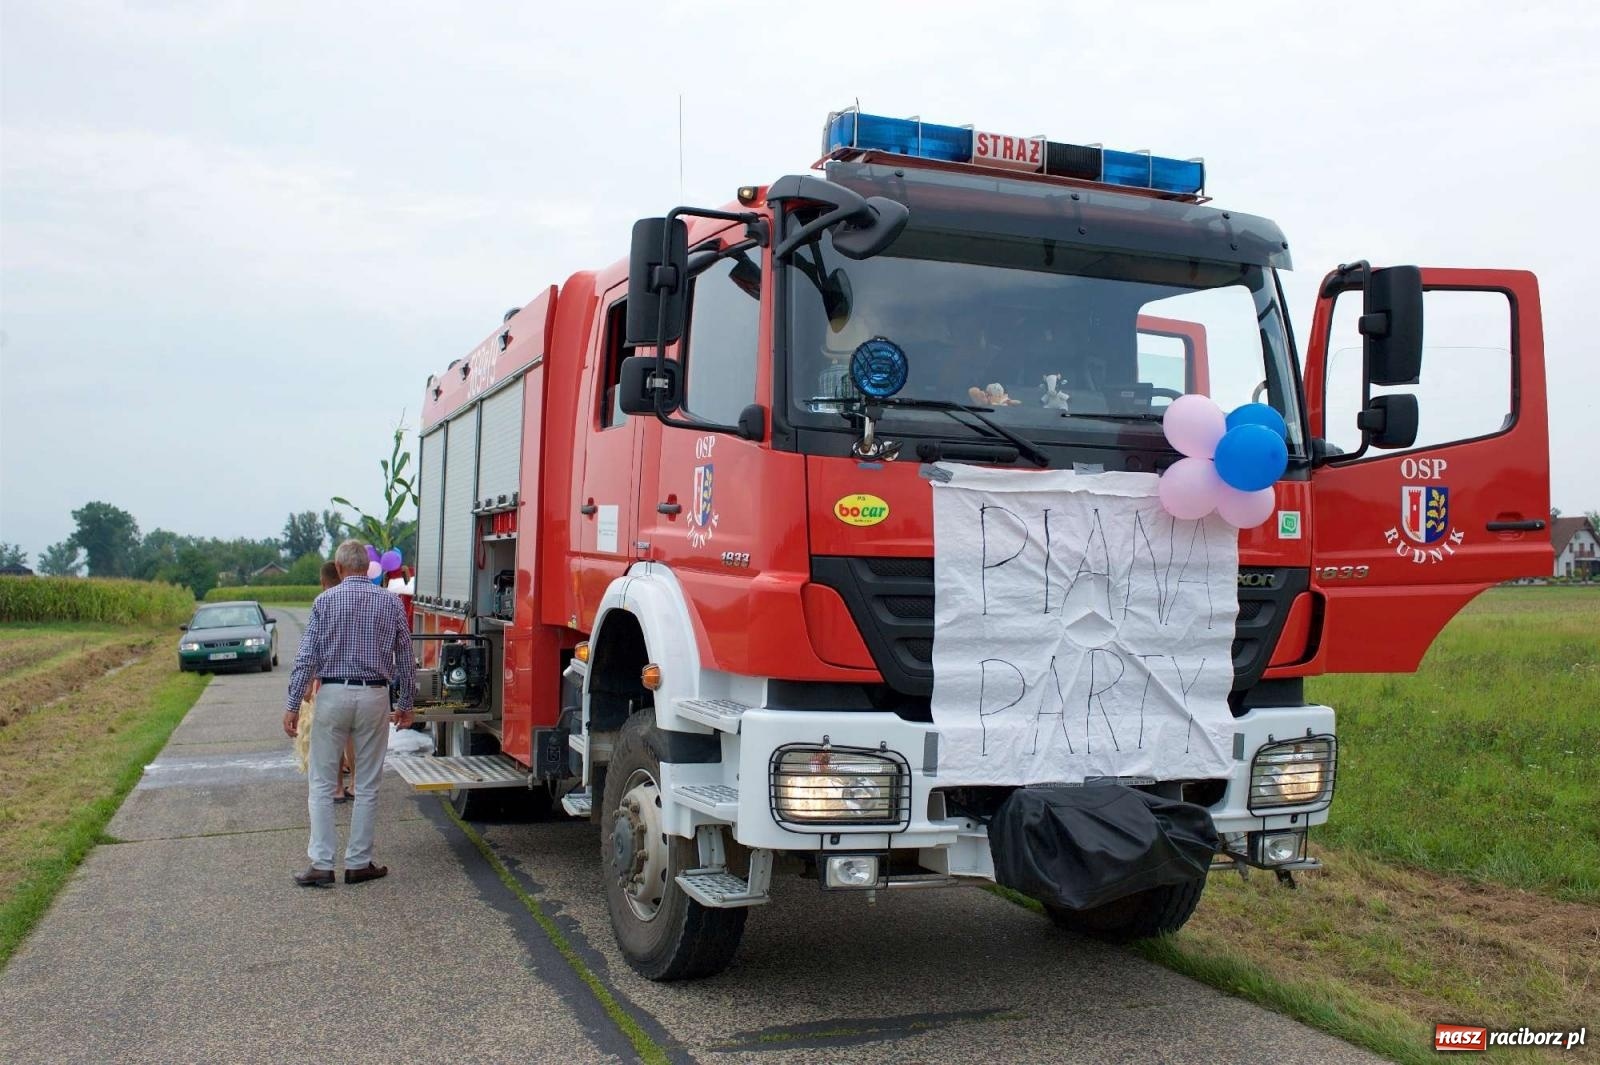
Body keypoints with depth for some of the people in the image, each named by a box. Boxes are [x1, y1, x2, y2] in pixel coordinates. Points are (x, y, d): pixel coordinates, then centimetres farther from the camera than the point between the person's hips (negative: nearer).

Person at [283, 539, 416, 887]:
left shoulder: (325, 601, -2)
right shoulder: (391, 603, 3)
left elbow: (306, 656, -5)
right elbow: (405, 657, 6)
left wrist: (292, 705, 0)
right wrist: (405, 703, 15)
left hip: (333, 695, -1)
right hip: (374, 696, 1)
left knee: (321, 785, 6)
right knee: (367, 786, 9)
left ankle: (321, 864, 3)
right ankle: (358, 863, 13)